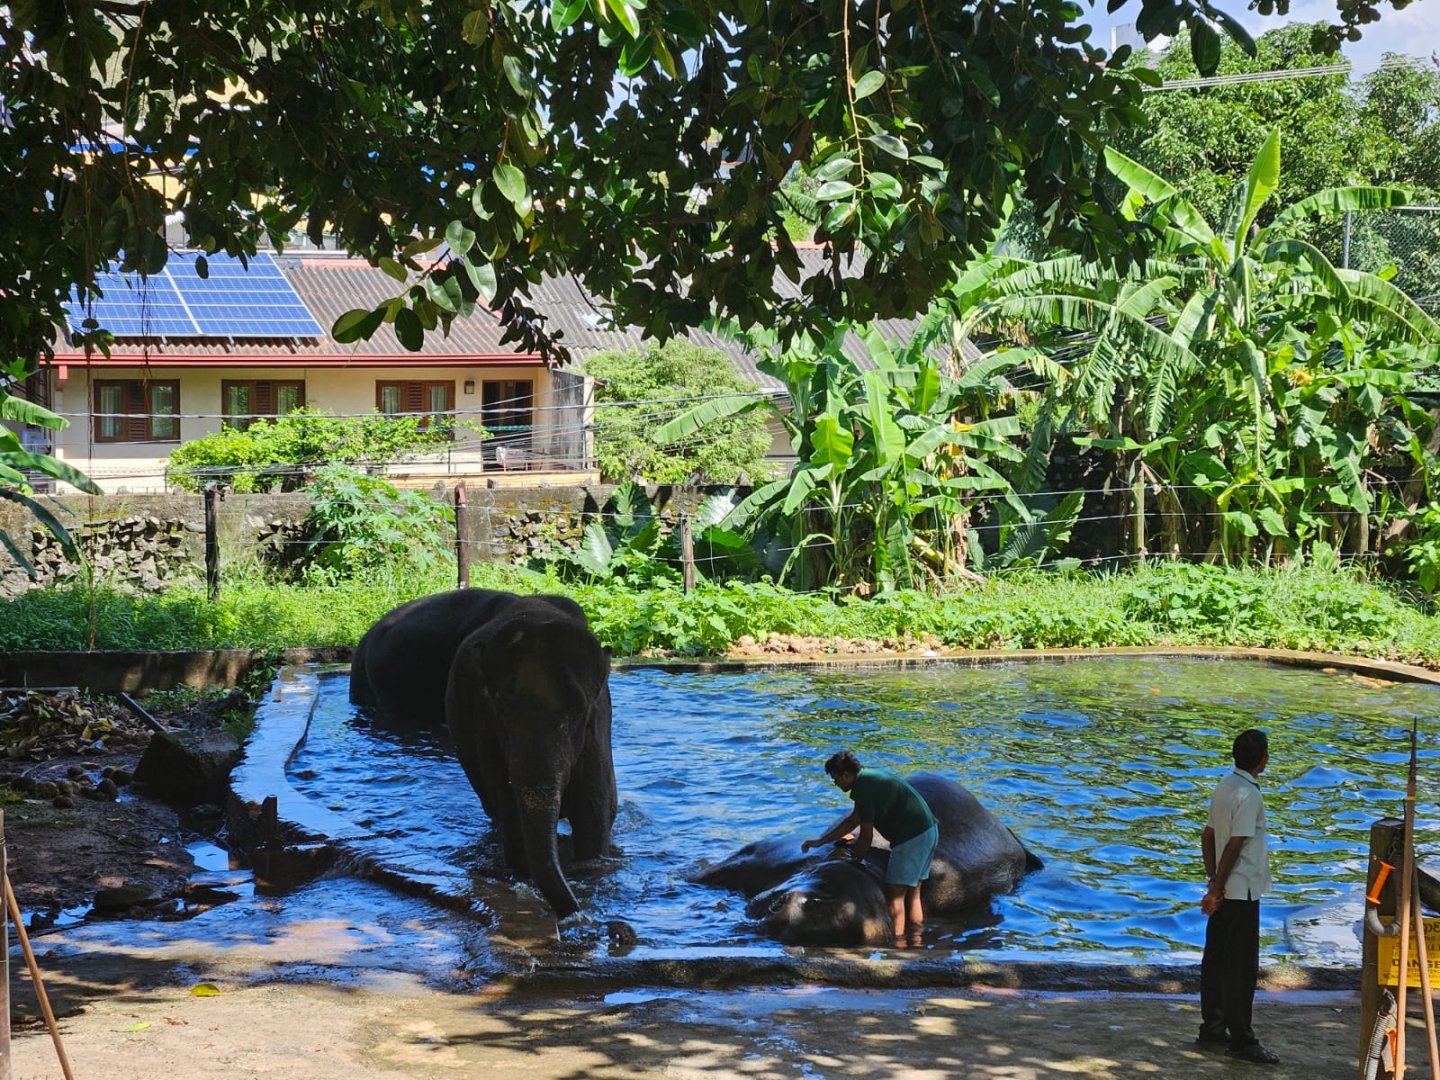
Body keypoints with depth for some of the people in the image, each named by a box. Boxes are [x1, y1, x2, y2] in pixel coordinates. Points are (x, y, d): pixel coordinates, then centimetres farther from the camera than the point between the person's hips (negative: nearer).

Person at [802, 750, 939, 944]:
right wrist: (819, 842, 28)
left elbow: (867, 836, -11)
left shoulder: (863, 788, -14)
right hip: (929, 831, 10)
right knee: (912, 894, 15)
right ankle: (915, 942, 17)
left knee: (895, 895, -6)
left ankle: (897, 944, -7)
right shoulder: (869, 778, 17)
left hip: (911, 837, -10)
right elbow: (852, 821, 26)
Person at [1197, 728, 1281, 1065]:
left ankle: (1212, 1028, 21)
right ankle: (1241, 1040, 0)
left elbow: (1208, 835, 12)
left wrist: (1214, 882, 14)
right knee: (1242, 966, -4)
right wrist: (1217, 889, -15)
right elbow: (1235, 844, -20)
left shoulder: (1224, 786, 8)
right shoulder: (1248, 795, -19)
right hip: (1242, 891, -9)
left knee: (1216, 959, 13)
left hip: (1225, 890, 9)